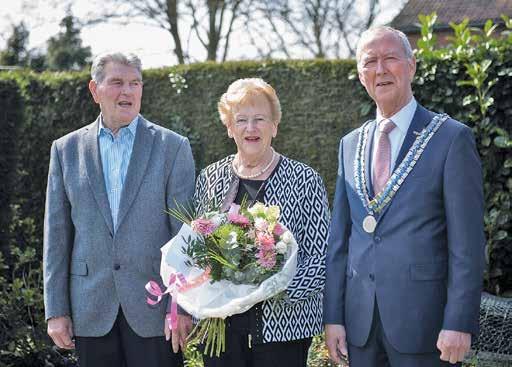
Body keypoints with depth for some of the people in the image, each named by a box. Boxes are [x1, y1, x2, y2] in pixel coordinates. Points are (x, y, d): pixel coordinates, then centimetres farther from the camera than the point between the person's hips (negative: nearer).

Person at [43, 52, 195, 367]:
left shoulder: (173, 147, 0)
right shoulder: (67, 149, 6)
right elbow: (57, 234, 6)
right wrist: (56, 310, 2)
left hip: (154, 308, -2)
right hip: (91, 311, 2)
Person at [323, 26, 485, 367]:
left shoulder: (451, 138, -5)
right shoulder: (351, 144, 12)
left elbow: (467, 242, -9)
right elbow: (339, 237, 11)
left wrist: (459, 323, -14)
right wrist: (333, 316, 6)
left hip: (421, 318, -5)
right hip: (360, 321, 5)